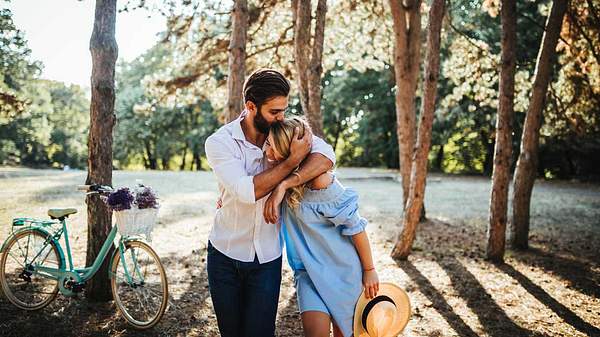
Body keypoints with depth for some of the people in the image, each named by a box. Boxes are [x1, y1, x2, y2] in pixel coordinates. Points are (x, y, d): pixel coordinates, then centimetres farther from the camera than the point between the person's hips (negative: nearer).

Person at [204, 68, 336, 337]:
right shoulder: (219, 142, -14)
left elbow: (326, 156, -24)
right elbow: (247, 191, -27)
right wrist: (293, 160, -26)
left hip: (267, 258, 1)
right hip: (225, 255, 0)